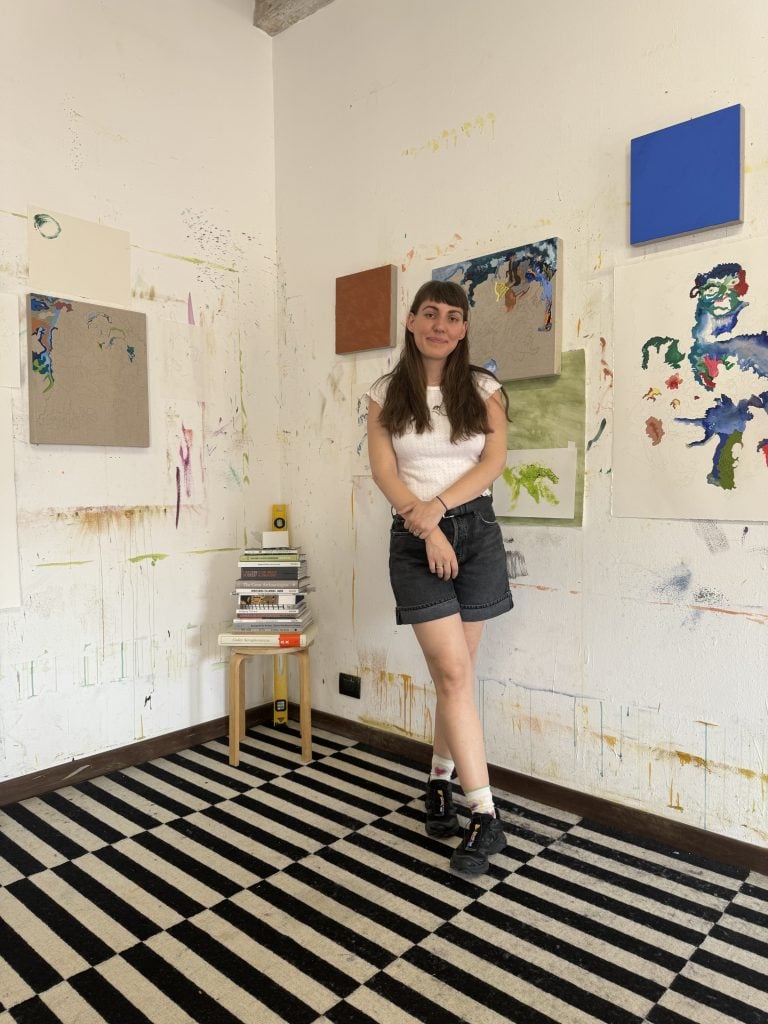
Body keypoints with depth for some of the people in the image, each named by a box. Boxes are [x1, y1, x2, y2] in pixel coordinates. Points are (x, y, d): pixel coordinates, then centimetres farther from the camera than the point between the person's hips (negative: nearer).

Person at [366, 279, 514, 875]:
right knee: (455, 672, -8)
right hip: (414, 537, -1)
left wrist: (439, 506, -15)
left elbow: (494, 462, -3)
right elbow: (383, 470, -3)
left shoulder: (484, 389, 7)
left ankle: (440, 782, 29)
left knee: (453, 673, 7)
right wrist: (425, 526, -15)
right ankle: (485, 817, 0)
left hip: (477, 532, 2)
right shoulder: (387, 393, 5)